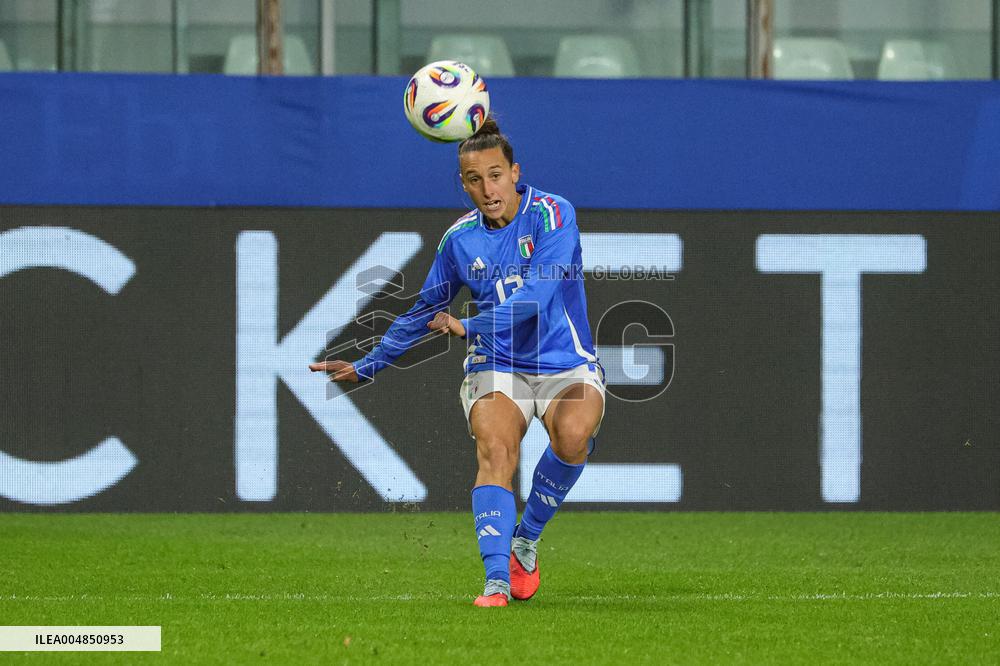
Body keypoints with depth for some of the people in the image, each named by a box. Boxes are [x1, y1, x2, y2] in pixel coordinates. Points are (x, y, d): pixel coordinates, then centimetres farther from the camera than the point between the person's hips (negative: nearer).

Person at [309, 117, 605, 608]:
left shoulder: (552, 214, -10)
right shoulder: (460, 239, 3)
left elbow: (537, 297, -22)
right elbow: (427, 309, 19)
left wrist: (469, 328, -20)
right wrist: (367, 366, 23)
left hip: (566, 365, -2)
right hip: (497, 369, 2)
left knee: (573, 434, -32)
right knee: (495, 451, -27)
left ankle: (525, 541, -10)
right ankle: (497, 580, -36)